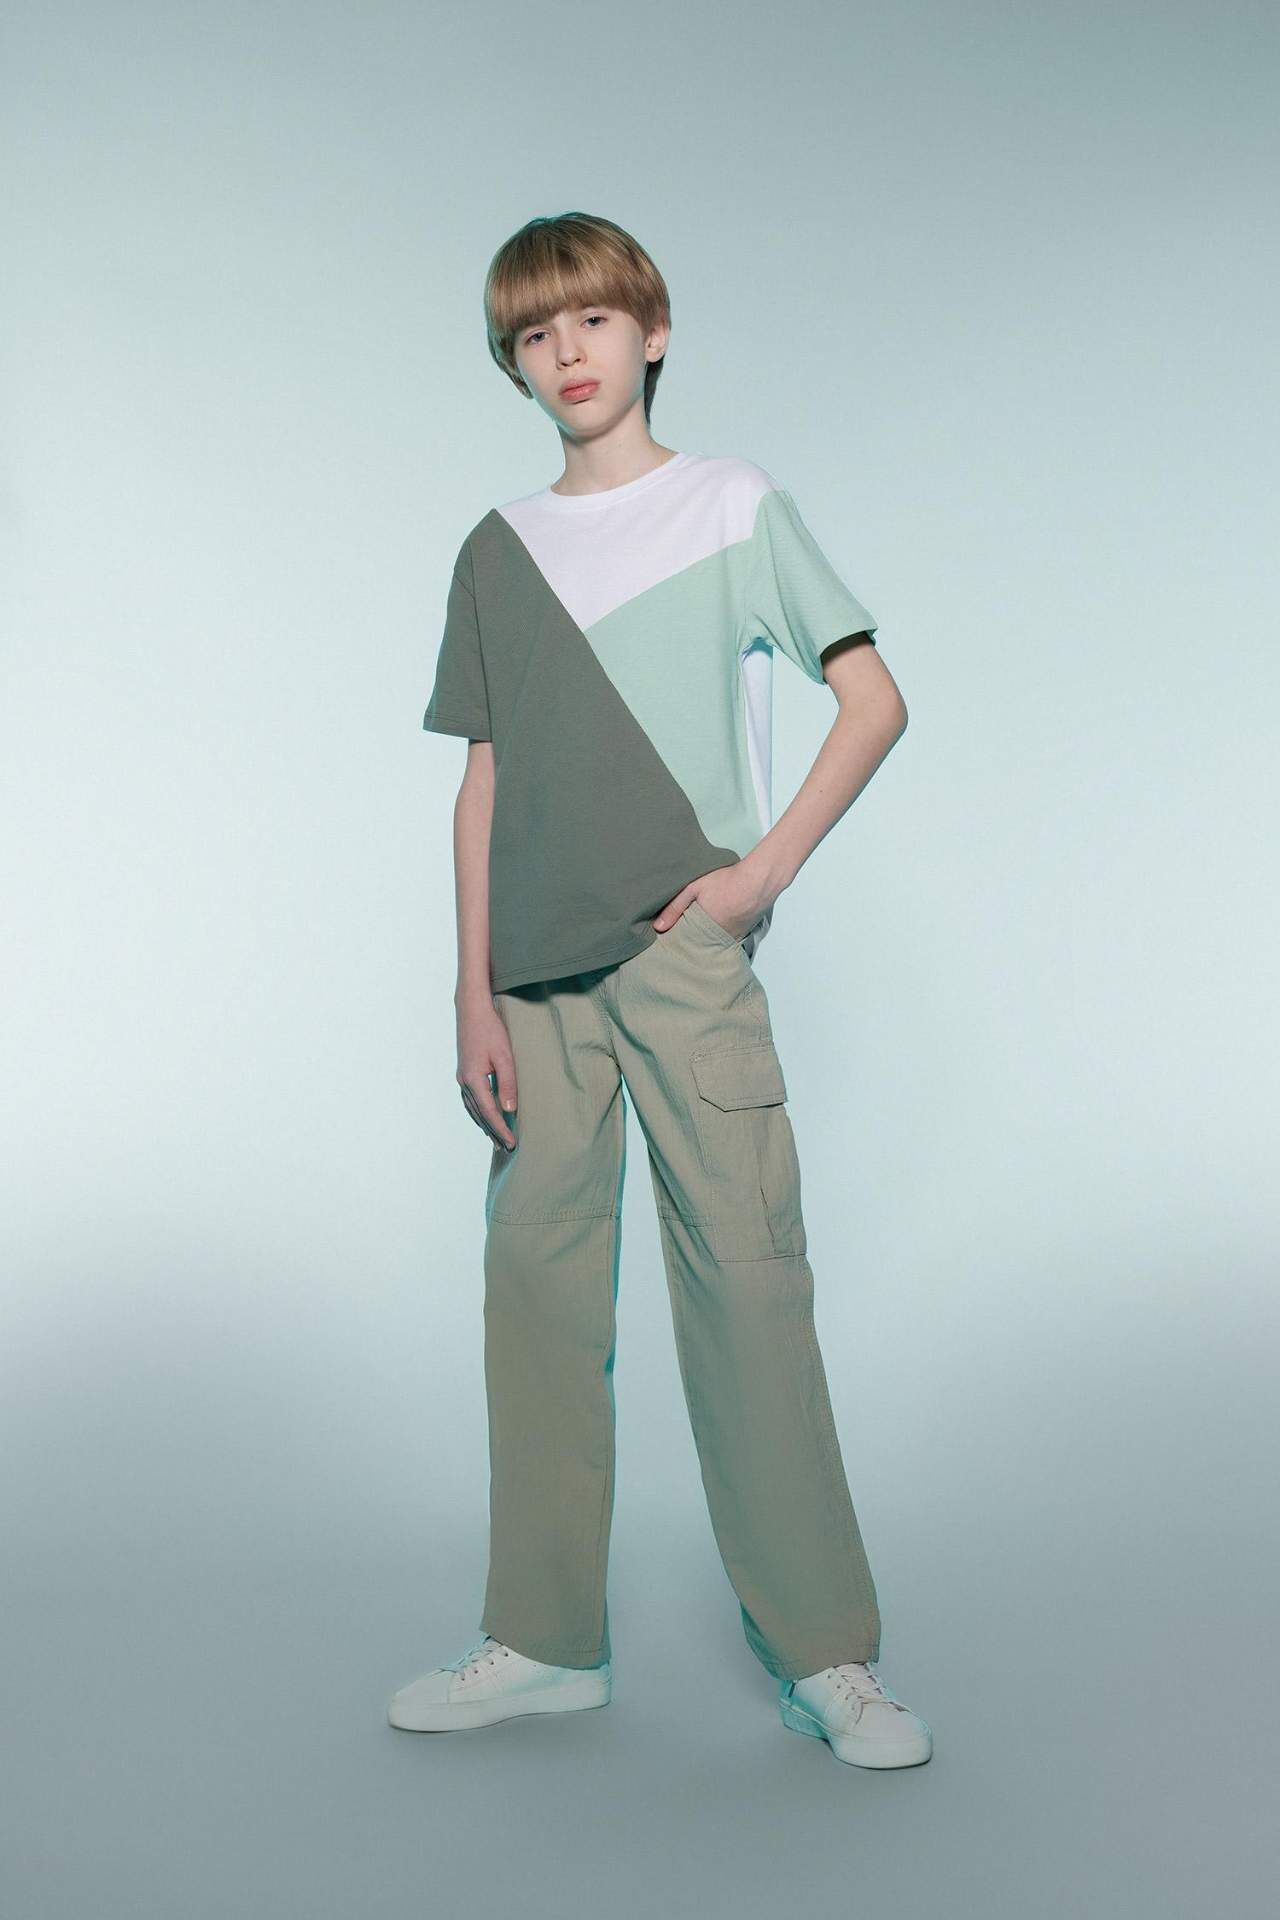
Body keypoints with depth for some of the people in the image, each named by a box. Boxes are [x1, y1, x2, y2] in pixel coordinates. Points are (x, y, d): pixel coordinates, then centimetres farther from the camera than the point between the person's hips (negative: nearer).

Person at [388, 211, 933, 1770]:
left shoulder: (733, 504, 6)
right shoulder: (497, 550, 15)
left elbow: (874, 699, 4)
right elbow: (486, 780, 12)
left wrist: (769, 865, -8)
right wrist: (474, 995, 5)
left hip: (684, 943, -4)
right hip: (539, 961, 4)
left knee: (744, 1268, -8)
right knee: (536, 1276, 4)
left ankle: (825, 1656, 2)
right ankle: (545, 1641, 16)